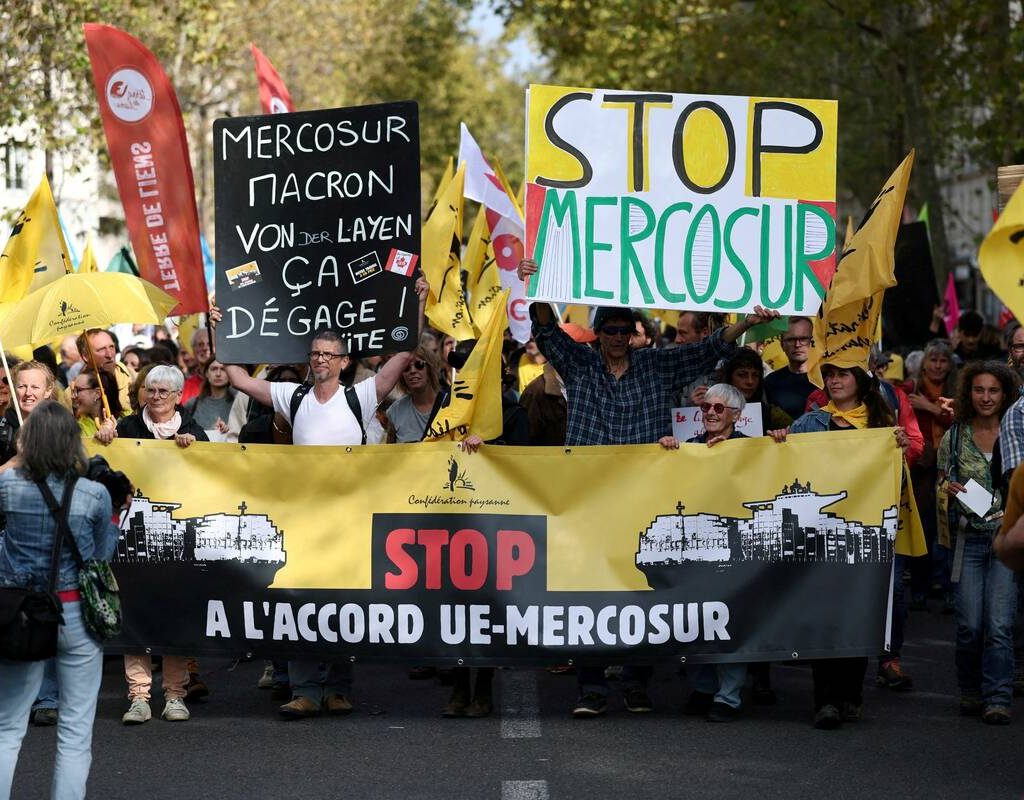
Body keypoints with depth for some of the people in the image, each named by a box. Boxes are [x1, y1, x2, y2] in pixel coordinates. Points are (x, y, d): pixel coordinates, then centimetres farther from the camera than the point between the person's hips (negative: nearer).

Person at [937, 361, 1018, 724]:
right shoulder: (953, 438, 8)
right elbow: (940, 487, 16)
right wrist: (948, 490, -5)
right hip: (968, 540, 1)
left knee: (999, 625, -9)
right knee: (969, 625, -2)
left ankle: (998, 699, -5)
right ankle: (970, 692, 16)